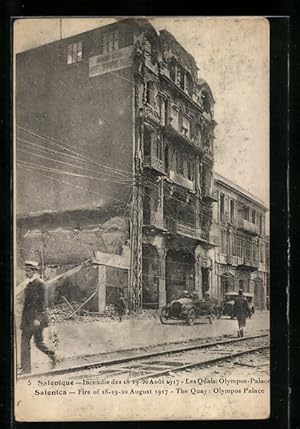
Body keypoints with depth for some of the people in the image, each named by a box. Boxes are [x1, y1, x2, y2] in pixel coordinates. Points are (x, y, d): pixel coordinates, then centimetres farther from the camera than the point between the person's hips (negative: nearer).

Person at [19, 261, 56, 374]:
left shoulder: (39, 283, -12)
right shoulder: (30, 283, 13)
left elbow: (41, 301, -16)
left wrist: (37, 318, -20)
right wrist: (25, 318, 19)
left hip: (36, 316, -9)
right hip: (27, 318, 9)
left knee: (38, 342, 0)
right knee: (24, 342, 5)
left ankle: (52, 355, 24)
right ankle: (26, 369, 9)